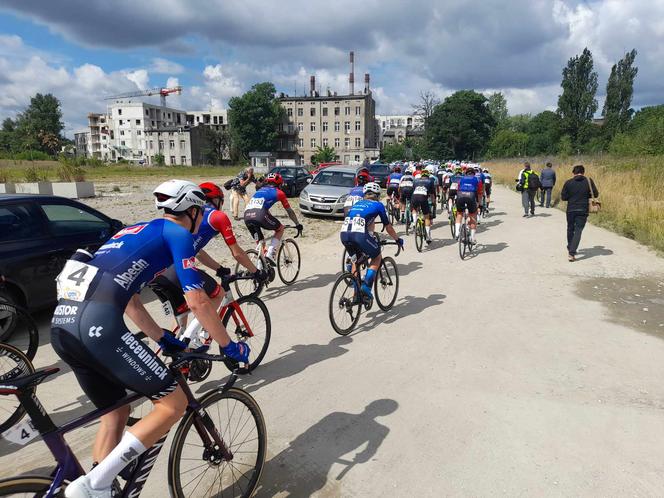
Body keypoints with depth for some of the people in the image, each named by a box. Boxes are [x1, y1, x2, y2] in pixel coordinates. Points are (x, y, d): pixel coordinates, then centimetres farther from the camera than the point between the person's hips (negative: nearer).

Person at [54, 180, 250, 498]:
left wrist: (164, 340, 38)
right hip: (96, 324, -9)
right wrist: (230, 347, 9)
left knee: (115, 414, 23)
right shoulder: (178, 233, 5)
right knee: (174, 403, 3)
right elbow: (197, 302, -3)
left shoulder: (135, 231, 30)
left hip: (62, 323, 9)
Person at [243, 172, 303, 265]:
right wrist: (298, 224, 36)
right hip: (259, 215, -5)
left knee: (259, 242, 21)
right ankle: (270, 255, 5)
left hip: (247, 216, 6)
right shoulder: (278, 192, 19)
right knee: (280, 228, 19)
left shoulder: (260, 190, 35)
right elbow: (289, 211, 25)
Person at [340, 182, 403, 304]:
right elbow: (388, 227, 23)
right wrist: (398, 240, 41)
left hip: (344, 234, 5)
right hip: (360, 234, -5)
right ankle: (366, 289, 5)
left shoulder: (357, 204, 32)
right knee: (377, 257, 19)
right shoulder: (378, 205, 18)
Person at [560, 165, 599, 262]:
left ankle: (570, 249, 34)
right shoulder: (589, 181, -3)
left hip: (571, 210, 1)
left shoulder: (568, 182, -4)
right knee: (578, 231, -1)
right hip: (583, 210, -1)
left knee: (570, 229, 19)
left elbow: (563, 197, -2)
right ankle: (571, 253, -12)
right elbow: (596, 194, 2)